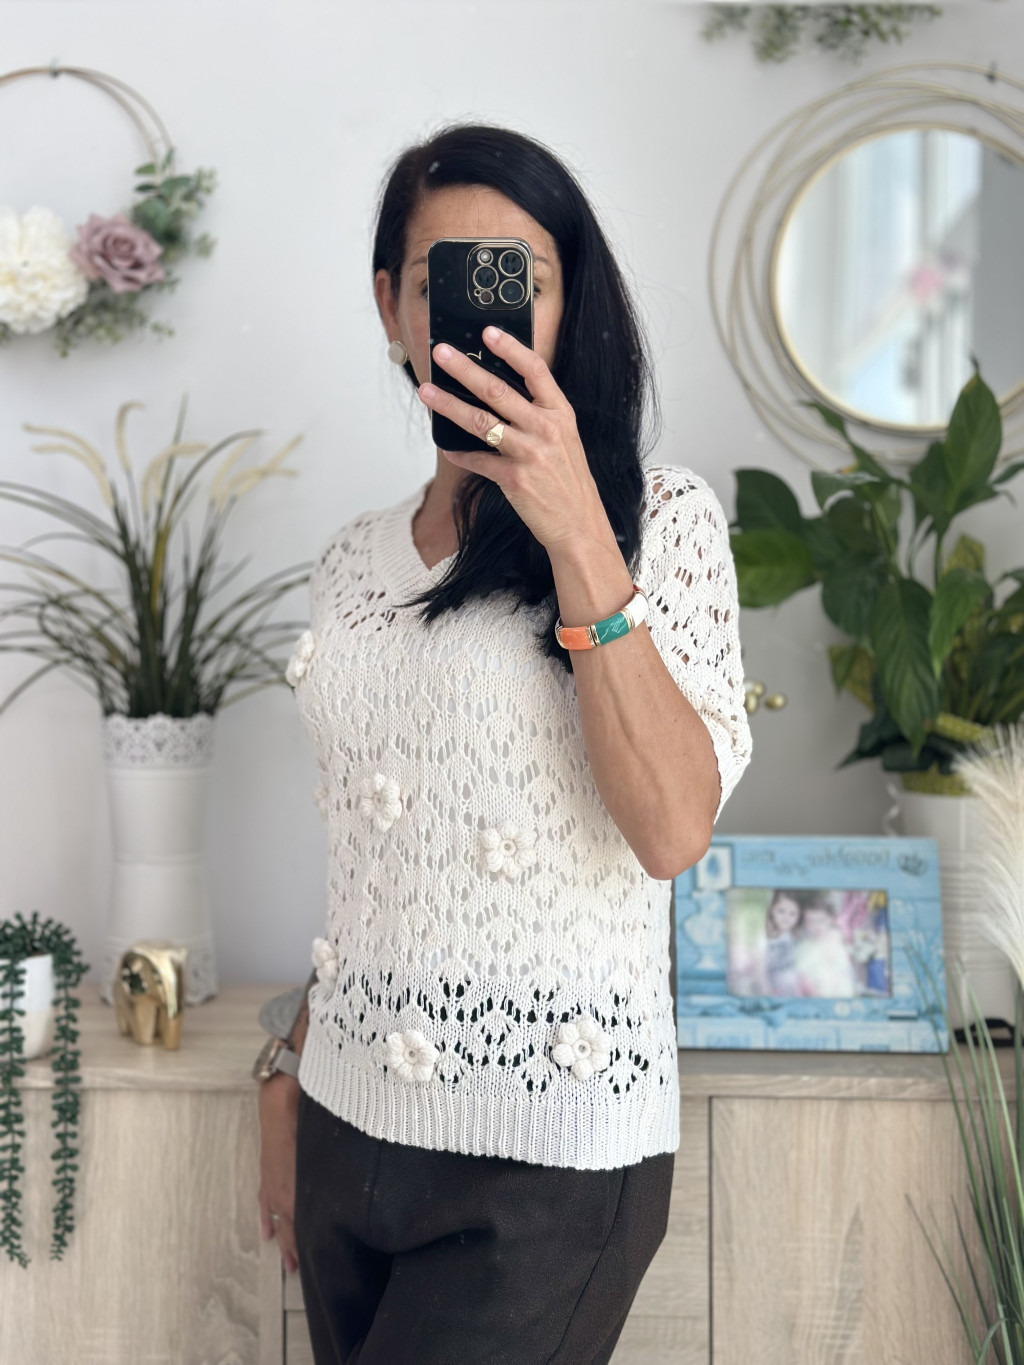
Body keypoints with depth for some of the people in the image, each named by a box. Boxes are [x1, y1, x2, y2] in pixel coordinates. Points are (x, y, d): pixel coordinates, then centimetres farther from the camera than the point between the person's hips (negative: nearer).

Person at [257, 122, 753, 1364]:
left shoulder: (659, 516, -6)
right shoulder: (354, 564, 9)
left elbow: (672, 831, -19)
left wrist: (576, 533, -22)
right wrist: (288, 1087, 15)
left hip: (549, 1164, -5)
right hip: (350, 1127, 5)